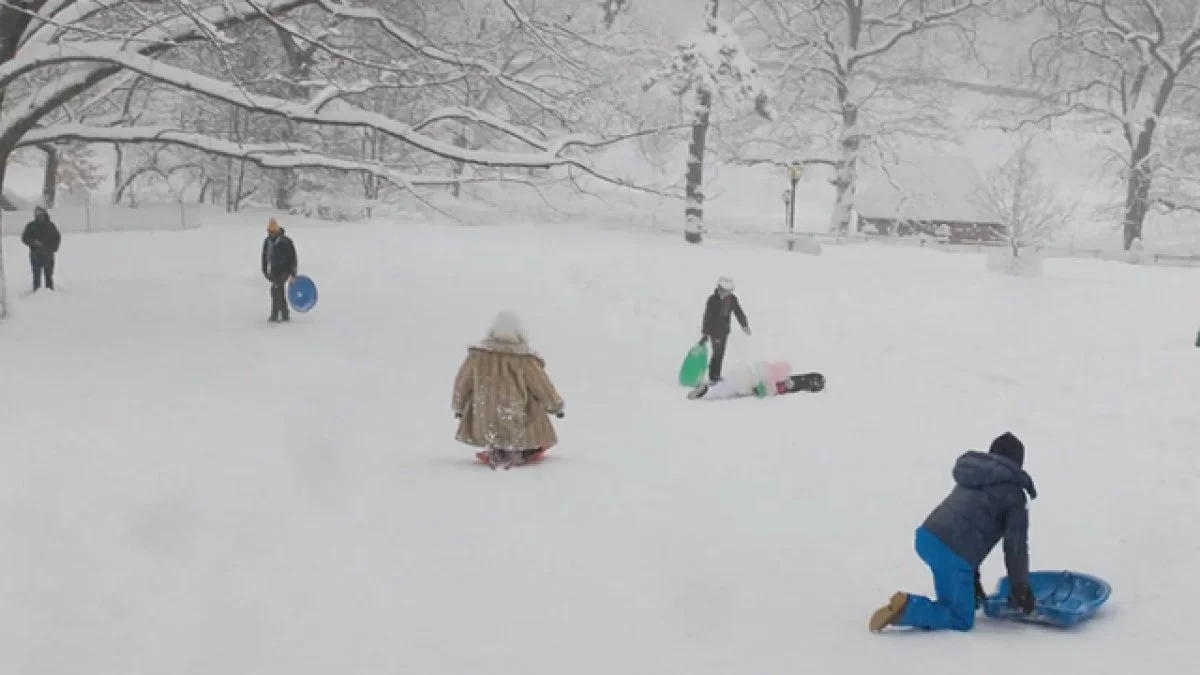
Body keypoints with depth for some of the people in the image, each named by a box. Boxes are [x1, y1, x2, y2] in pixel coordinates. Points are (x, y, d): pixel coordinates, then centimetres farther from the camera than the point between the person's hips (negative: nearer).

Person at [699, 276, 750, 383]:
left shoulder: (732, 299, -1)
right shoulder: (712, 300, -16)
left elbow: (738, 312, 4)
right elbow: (707, 316, -17)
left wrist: (745, 325, -6)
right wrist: (704, 333, -18)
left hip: (725, 330, 6)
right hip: (714, 329, -6)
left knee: (721, 353, 10)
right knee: (717, 352, -11)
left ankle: (717, 375, 20)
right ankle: (713, 377, -6)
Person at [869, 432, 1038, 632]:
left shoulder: (970, 477, 27)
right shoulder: (1013, 494, 5)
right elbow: (1016, 545, 1)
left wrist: (973, 577, 32)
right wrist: (1020, 589, 12)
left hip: (926, 537, 8)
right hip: (953, 554, -8)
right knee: (962, 621, 4)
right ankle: (907, 608, -17)